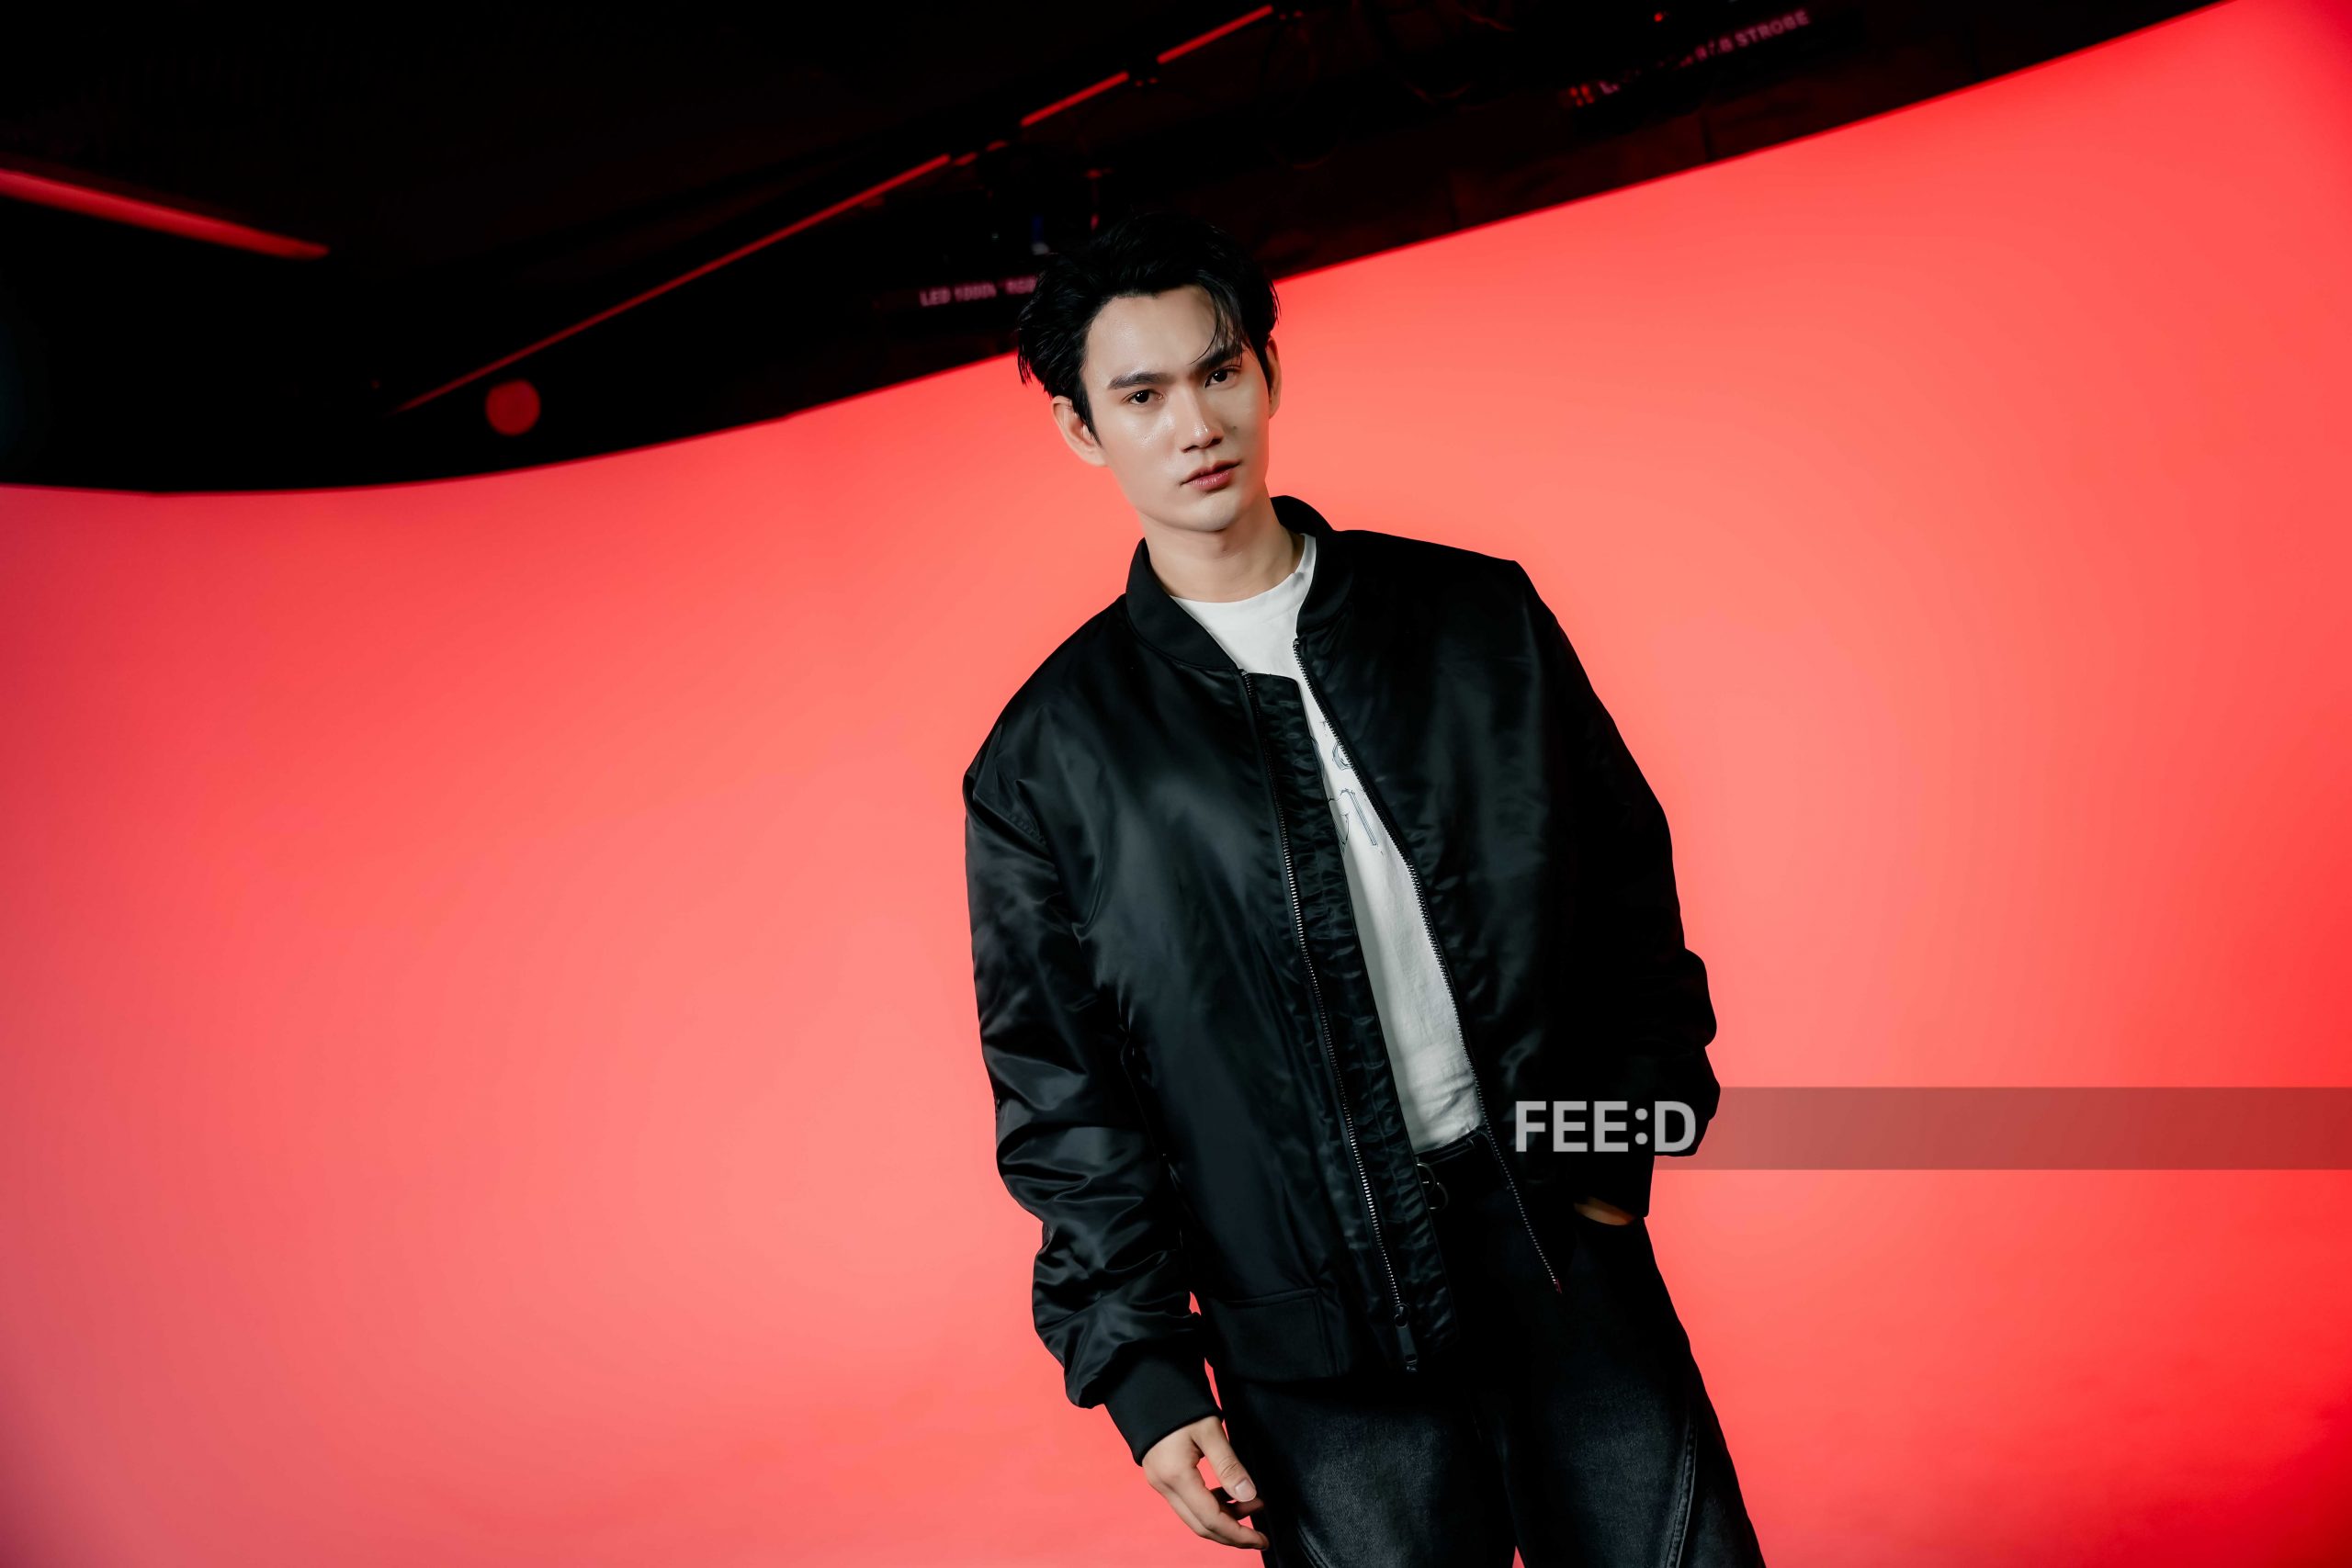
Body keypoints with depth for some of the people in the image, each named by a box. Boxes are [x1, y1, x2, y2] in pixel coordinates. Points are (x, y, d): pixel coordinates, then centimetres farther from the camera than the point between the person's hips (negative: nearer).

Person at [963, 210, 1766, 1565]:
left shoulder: (1480, 614, 3)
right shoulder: (1047, 760, -3)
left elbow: (1629, 884, 9)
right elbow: (1064, 1100, 0)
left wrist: (1627, 1145, 4)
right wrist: (1145, 1375, -3)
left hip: (1569, 1250, 2)